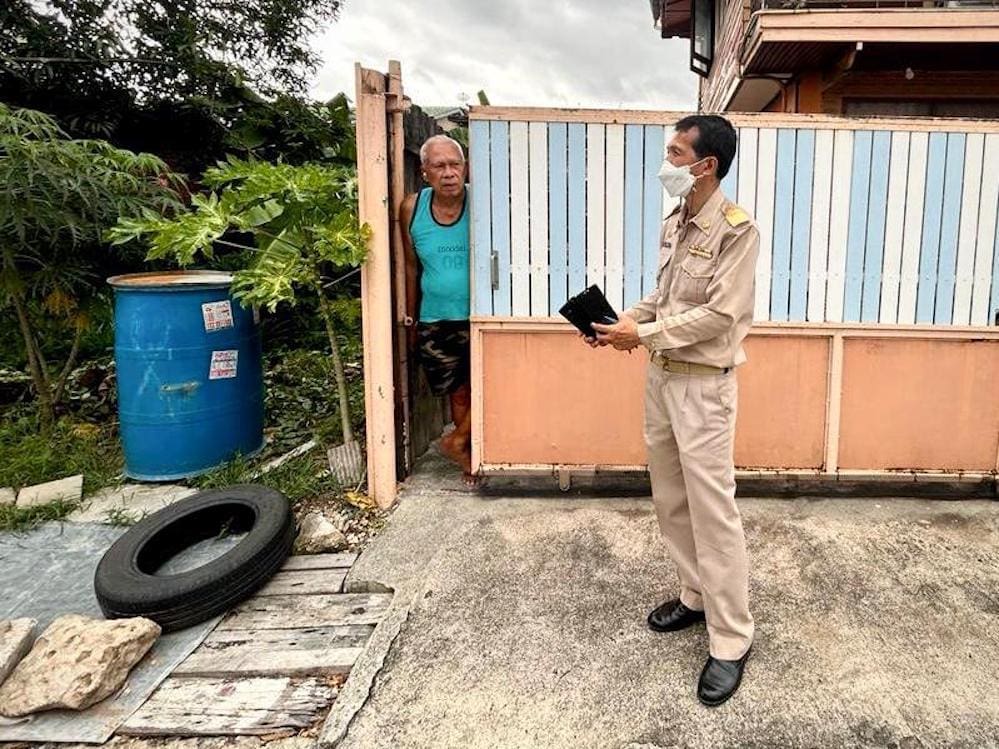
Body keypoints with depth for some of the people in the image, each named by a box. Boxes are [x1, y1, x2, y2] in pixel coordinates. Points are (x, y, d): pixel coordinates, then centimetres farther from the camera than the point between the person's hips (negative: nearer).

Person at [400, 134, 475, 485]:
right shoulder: (411, 209, -3)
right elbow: (412, 268, 7)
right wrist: (410, 319, 11)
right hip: (435, 322, 2)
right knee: (458, 393, 12)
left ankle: (457, 440, 18)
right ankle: (470, 455, 30)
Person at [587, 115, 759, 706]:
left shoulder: (737, 229, -15)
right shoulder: (674, 224, 10)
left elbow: (720, 315, -20)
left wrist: (642, 335, -18)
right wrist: (625, 320, 2)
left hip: (704, 385, -8)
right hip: (663, 376, 8)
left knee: (713, 510, -3)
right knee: (671, 499, 16)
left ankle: (732, 640, 11)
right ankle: (695, 596, 34)